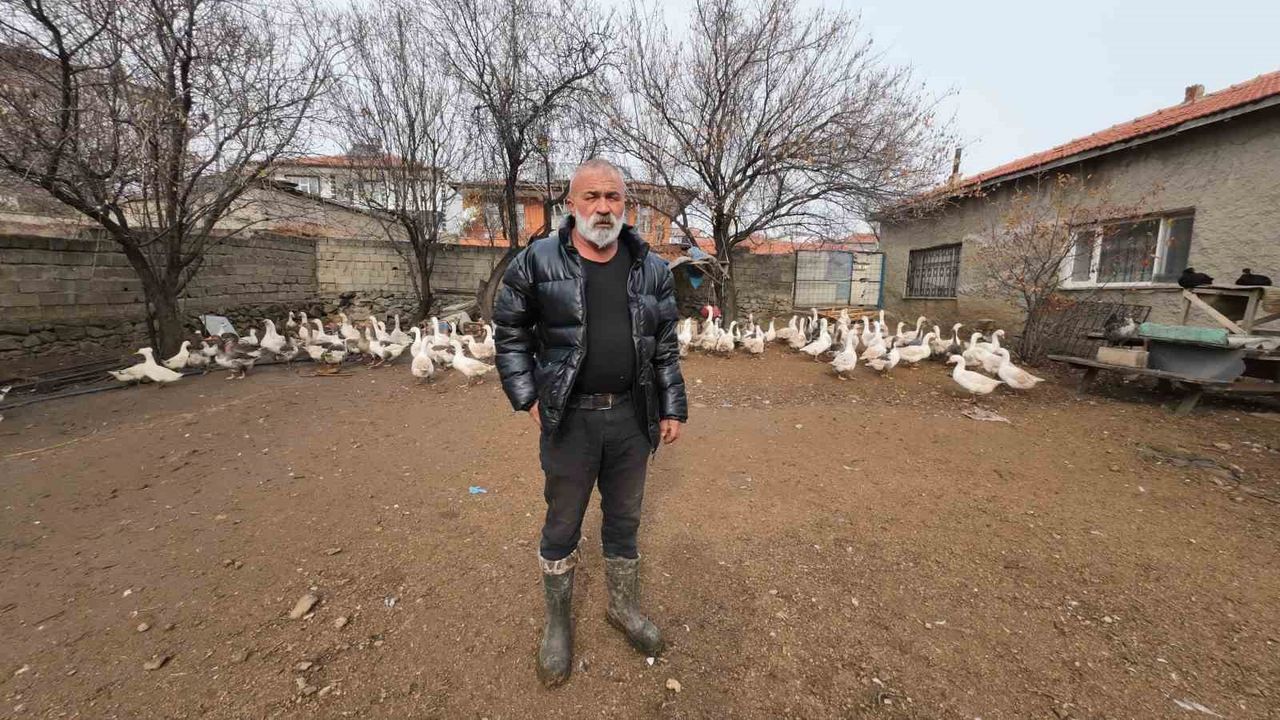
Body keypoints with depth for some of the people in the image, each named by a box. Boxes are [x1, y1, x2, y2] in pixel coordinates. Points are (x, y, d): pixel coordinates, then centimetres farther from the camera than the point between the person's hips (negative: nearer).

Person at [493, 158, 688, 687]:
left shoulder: (652, 269, 3)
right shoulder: (537, 261, -5)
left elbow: (666, 347, 8)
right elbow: (509, 334, 2)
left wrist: (673, 408, 6)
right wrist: (528, 399, -3)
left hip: (632, 416, 3)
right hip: (569, 419, -2)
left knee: (624, 520, 19)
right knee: (562, 526, 14)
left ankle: (625, 608, 44)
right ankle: (557, 624, 39)